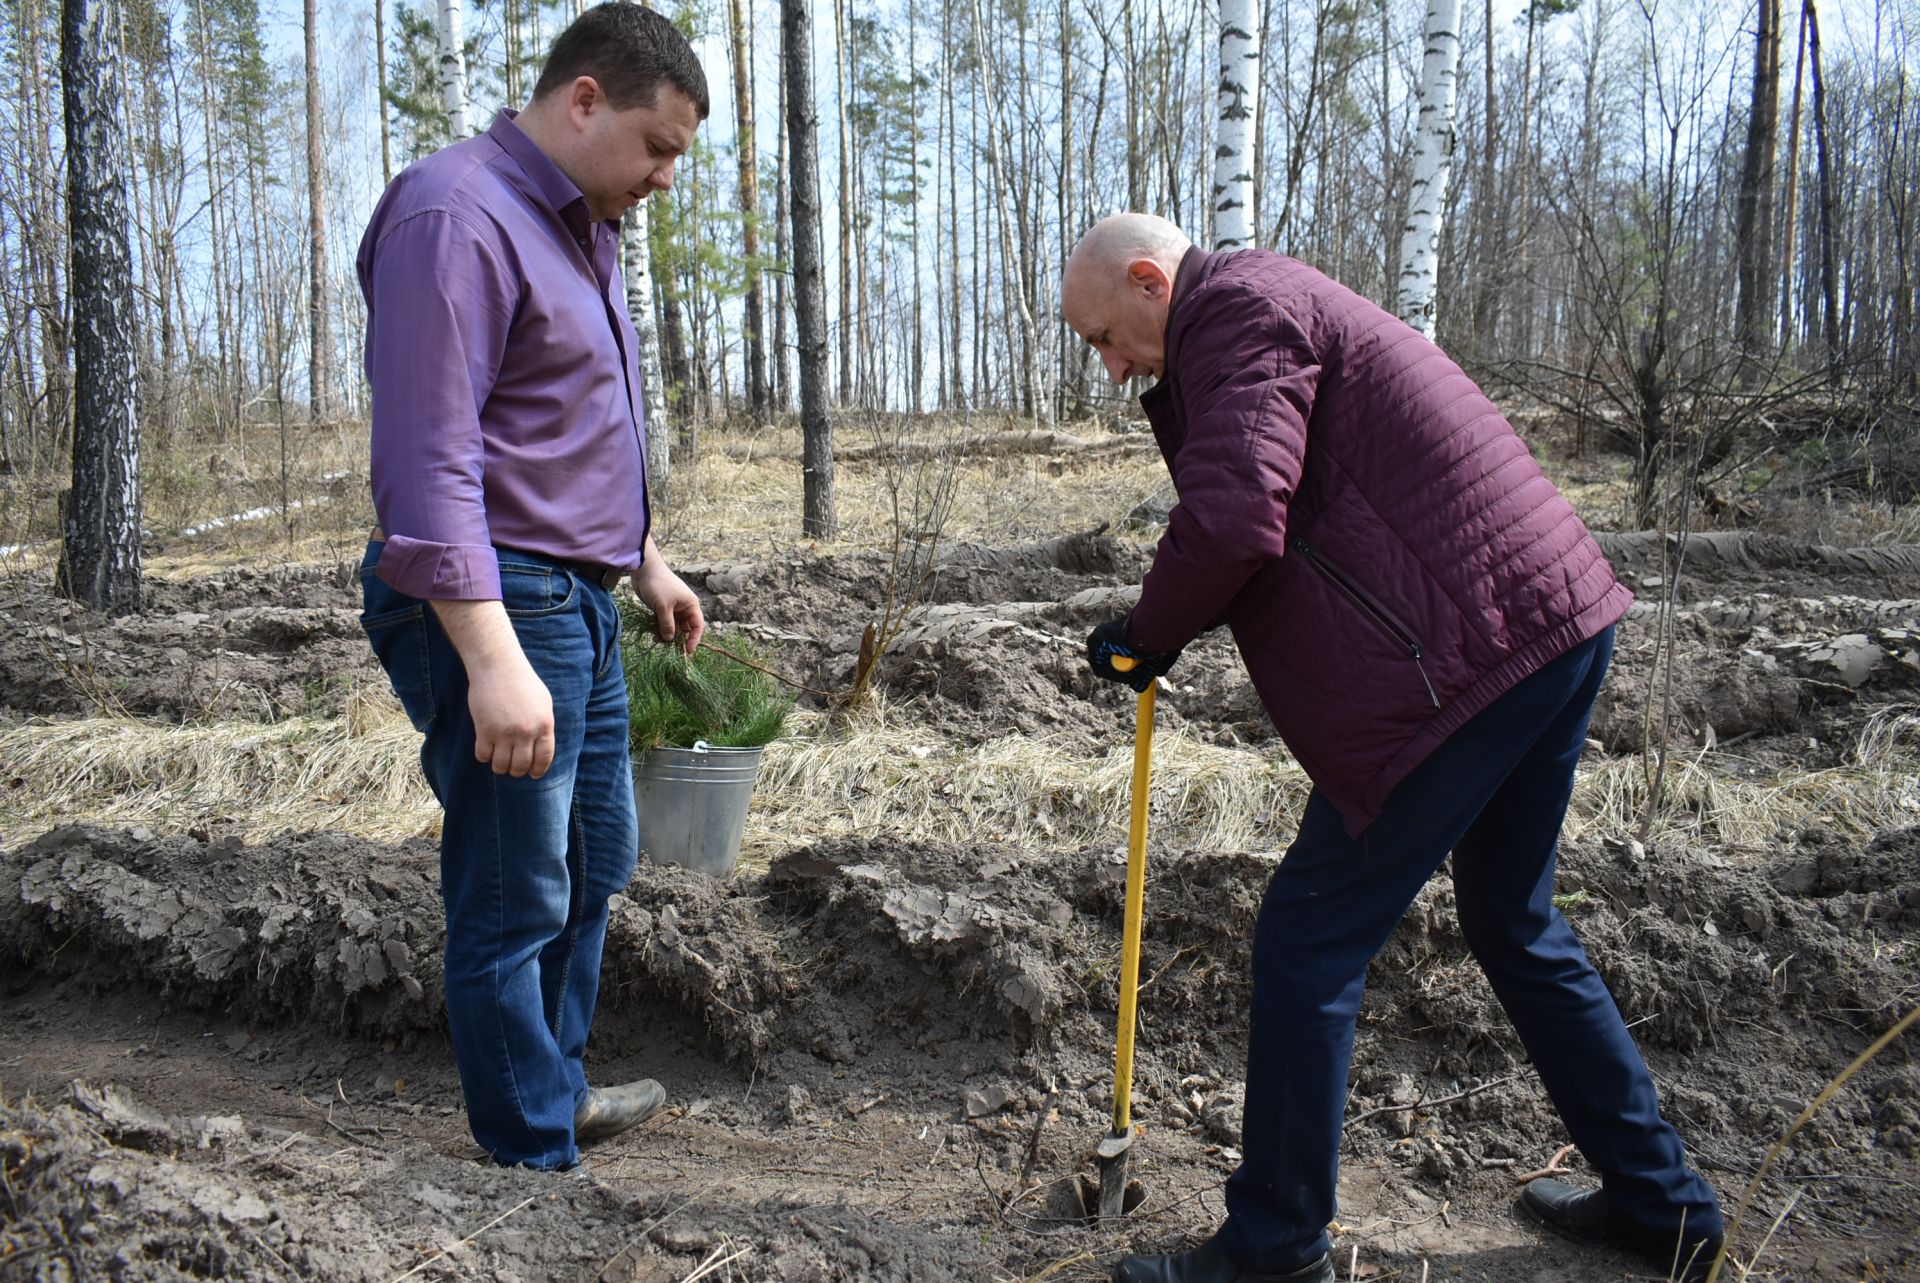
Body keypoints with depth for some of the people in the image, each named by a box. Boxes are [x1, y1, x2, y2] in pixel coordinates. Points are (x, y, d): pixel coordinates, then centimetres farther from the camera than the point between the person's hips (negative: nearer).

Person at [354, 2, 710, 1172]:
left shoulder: (582, 229, 17)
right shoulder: (459, 215, -16)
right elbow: (427, 462, -24)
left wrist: (646, 560, 29)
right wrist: (494, 658, -29)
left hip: (581, 604, 10)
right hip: (498, 609, -10)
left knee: (598, 861, 20)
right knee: (518, 900, 0)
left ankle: (558, 1087, 38)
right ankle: (533, 1155, 15)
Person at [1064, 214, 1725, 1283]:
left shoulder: (1236, 306, -8)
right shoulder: (1284, 304, 25)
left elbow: (1232, 520, -23)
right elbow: (1293, 528, 22)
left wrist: (1148, 635, -6)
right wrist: (1168, 627, 10)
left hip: (1472, 651, -11)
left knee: (1310, 940, -2)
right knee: (1517, 927, 23)